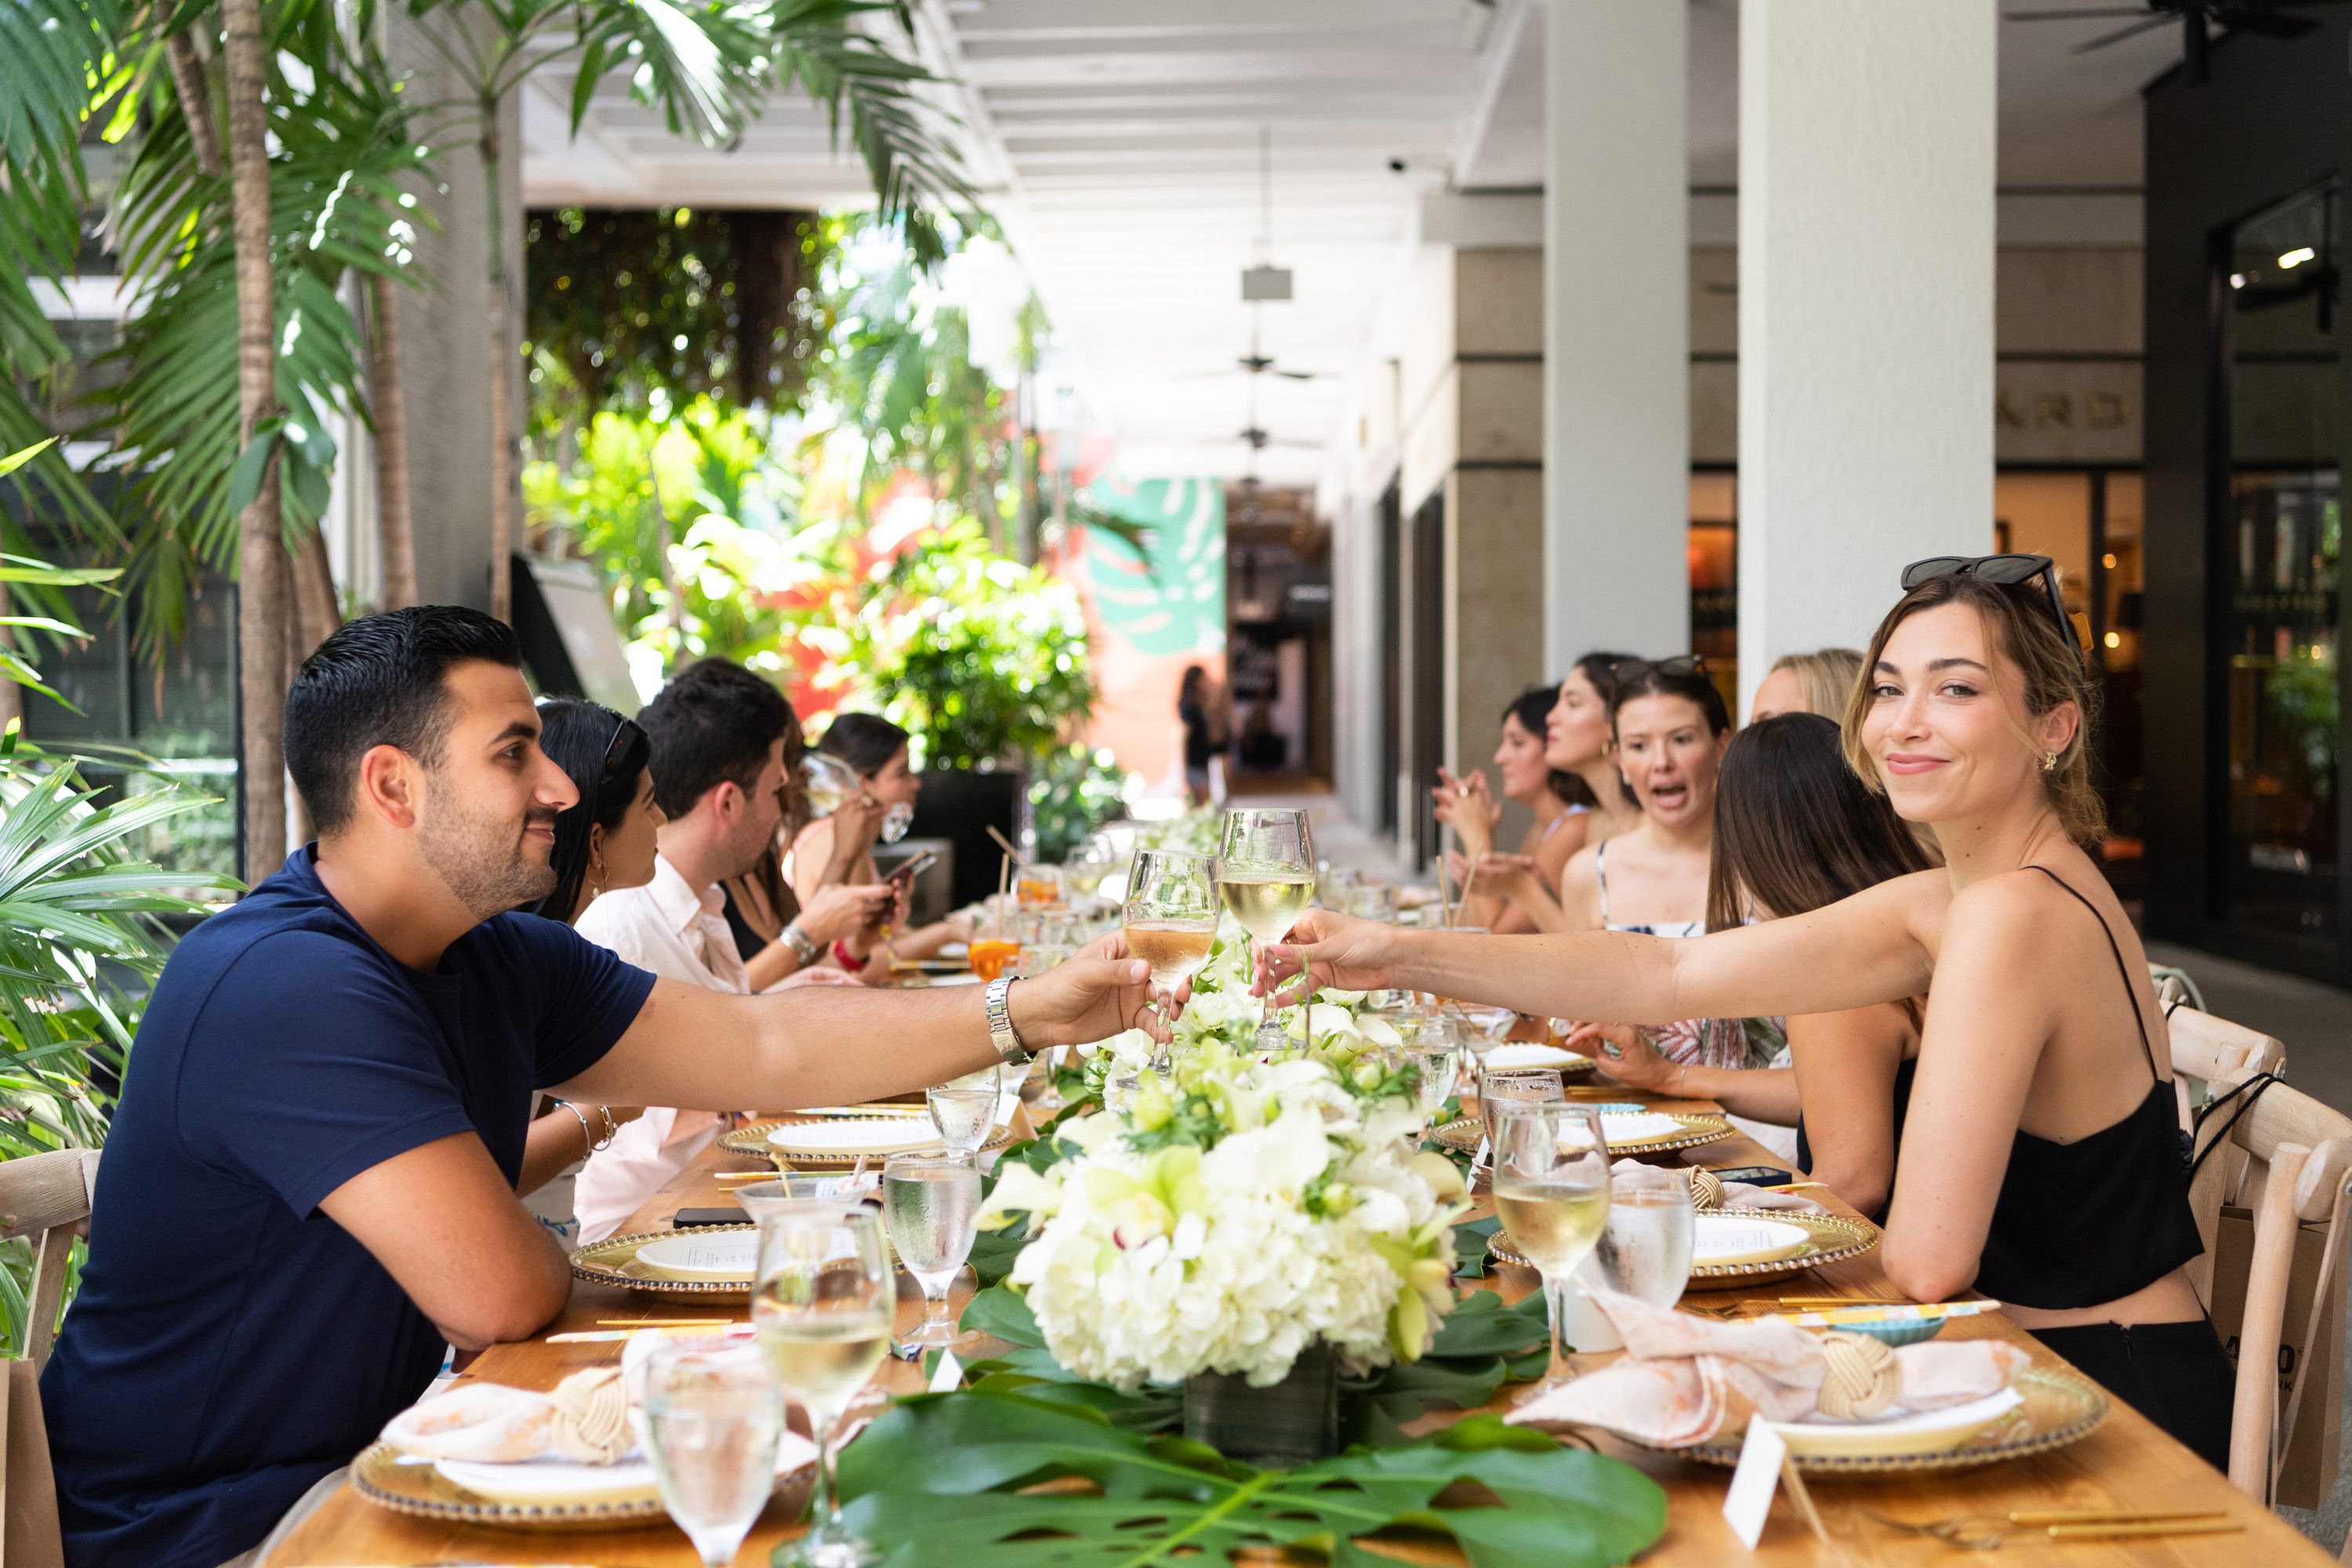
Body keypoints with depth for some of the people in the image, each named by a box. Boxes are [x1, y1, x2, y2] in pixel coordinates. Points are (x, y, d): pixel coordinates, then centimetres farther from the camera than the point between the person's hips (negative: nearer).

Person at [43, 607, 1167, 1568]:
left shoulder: (505, 962, 4)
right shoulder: (288, 989, -27)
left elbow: (767, 1049, 3)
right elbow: (501, 1292, -29)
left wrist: (1025, 1013, -6)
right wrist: (567, 1257, -5)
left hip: (368, 1461, 9)